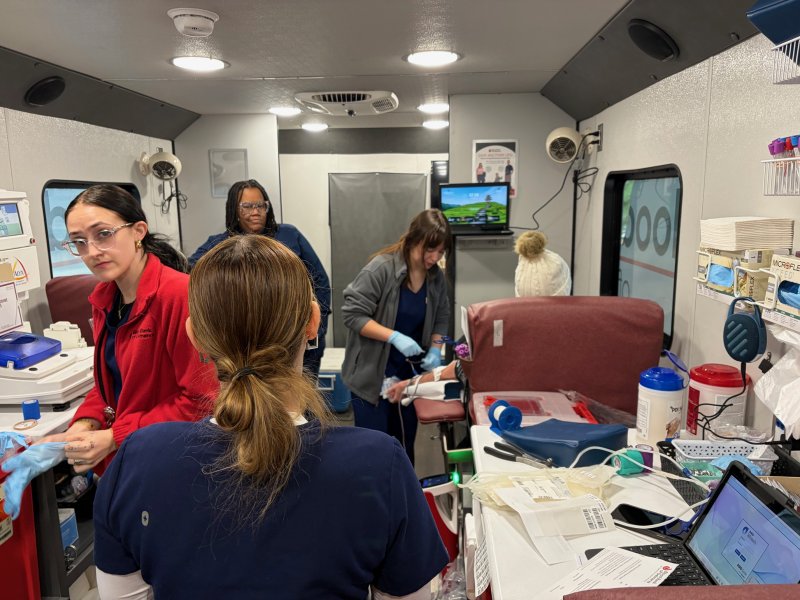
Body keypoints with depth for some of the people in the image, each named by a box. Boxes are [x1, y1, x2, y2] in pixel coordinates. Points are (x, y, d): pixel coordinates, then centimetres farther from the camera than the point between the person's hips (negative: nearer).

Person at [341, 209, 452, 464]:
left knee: (405, 441, 17)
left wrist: (435, 349, -7)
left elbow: (441, 317, 11)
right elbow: (352, 313, -21)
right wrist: (394, 336, -28)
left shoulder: (436, 276, -1)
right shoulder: (381, 268, -21)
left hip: (409, 372, 6)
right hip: (372, 372, -6)